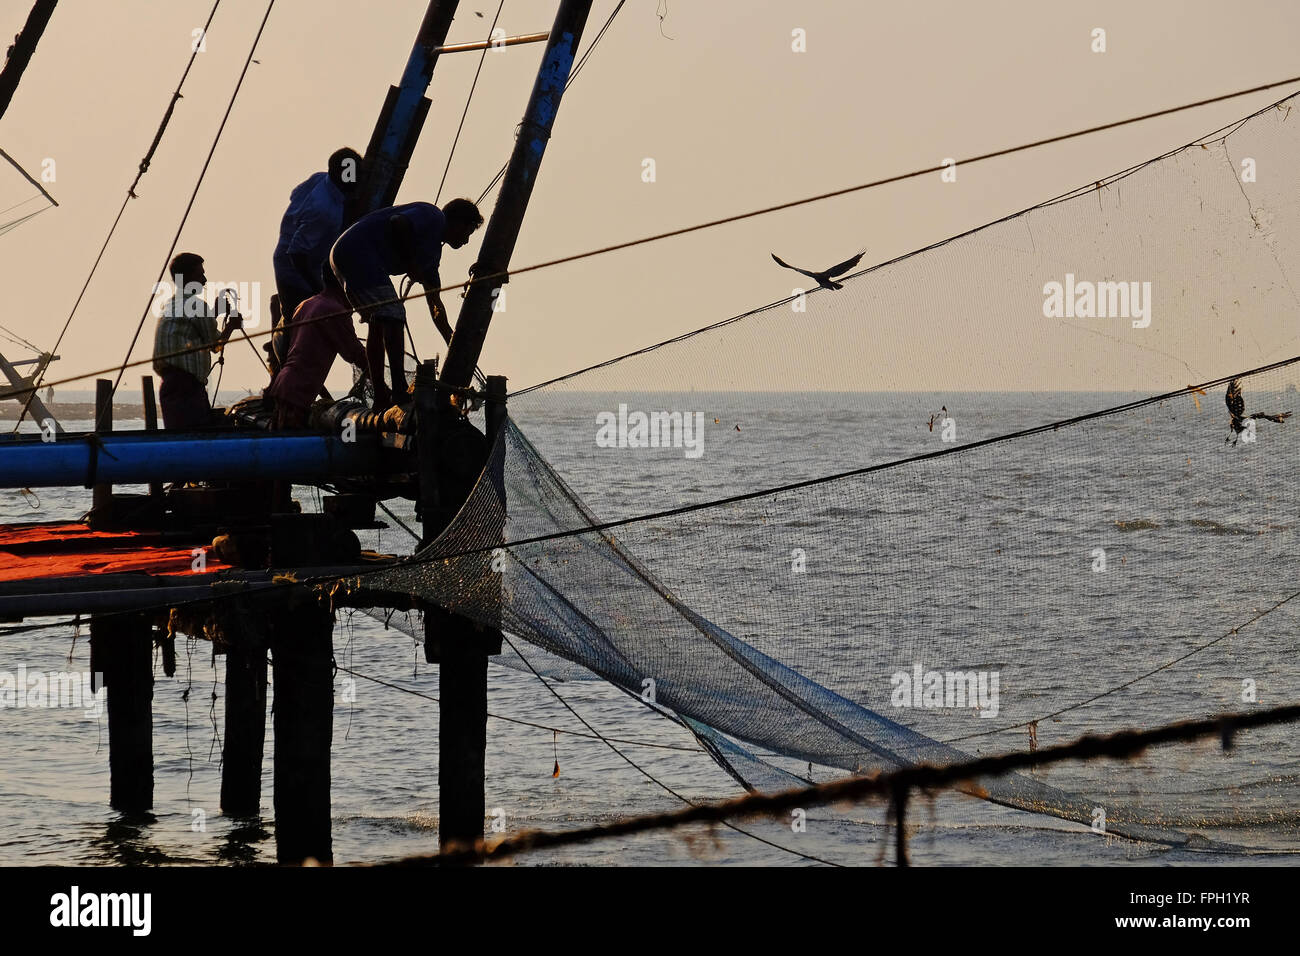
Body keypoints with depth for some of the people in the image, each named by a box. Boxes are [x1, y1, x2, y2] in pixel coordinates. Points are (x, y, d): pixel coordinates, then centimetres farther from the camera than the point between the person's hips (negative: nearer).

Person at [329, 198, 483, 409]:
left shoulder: (433, 249, 26)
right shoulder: (434, 217, -2)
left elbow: (435, 305, 30)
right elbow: (397, 222, -22)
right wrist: (411, 264, -13)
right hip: (359, 252, -11)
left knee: (378, 324, 14)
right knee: (393, 317, -13)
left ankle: (381, 398, 14)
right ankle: (399, 391, -20)